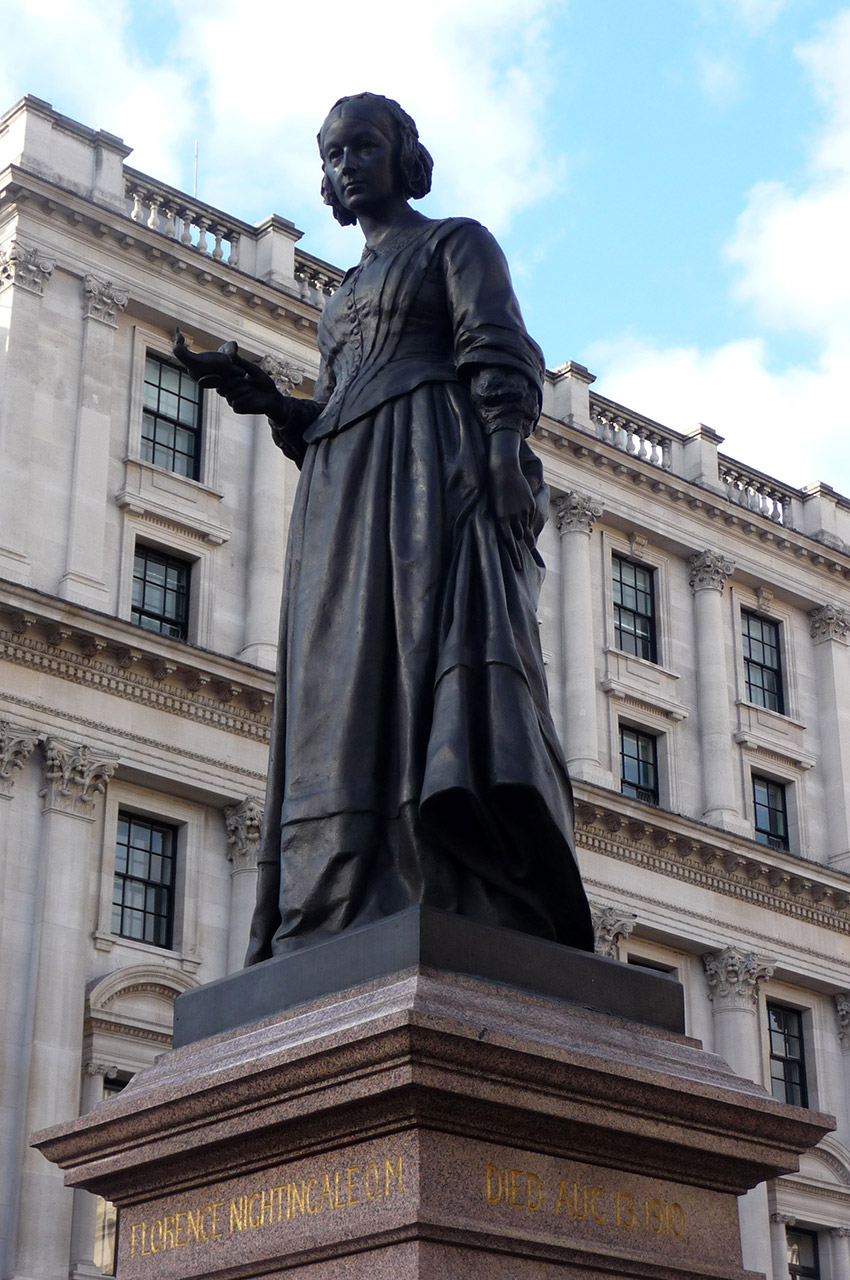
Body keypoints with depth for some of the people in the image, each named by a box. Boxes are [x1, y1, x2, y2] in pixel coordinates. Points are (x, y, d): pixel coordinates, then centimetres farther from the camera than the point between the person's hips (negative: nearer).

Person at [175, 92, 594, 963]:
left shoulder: (455, 241, 14)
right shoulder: (342, 298, 33)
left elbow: (500, 353, -3)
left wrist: (505, 447, -20)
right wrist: (262, 397, 8)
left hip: (430, 468, -6)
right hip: (344, 502, 7)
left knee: (441, 649, -24)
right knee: (346, 696, -10)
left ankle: (481, 920, -35)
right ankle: (347, 928, -21)